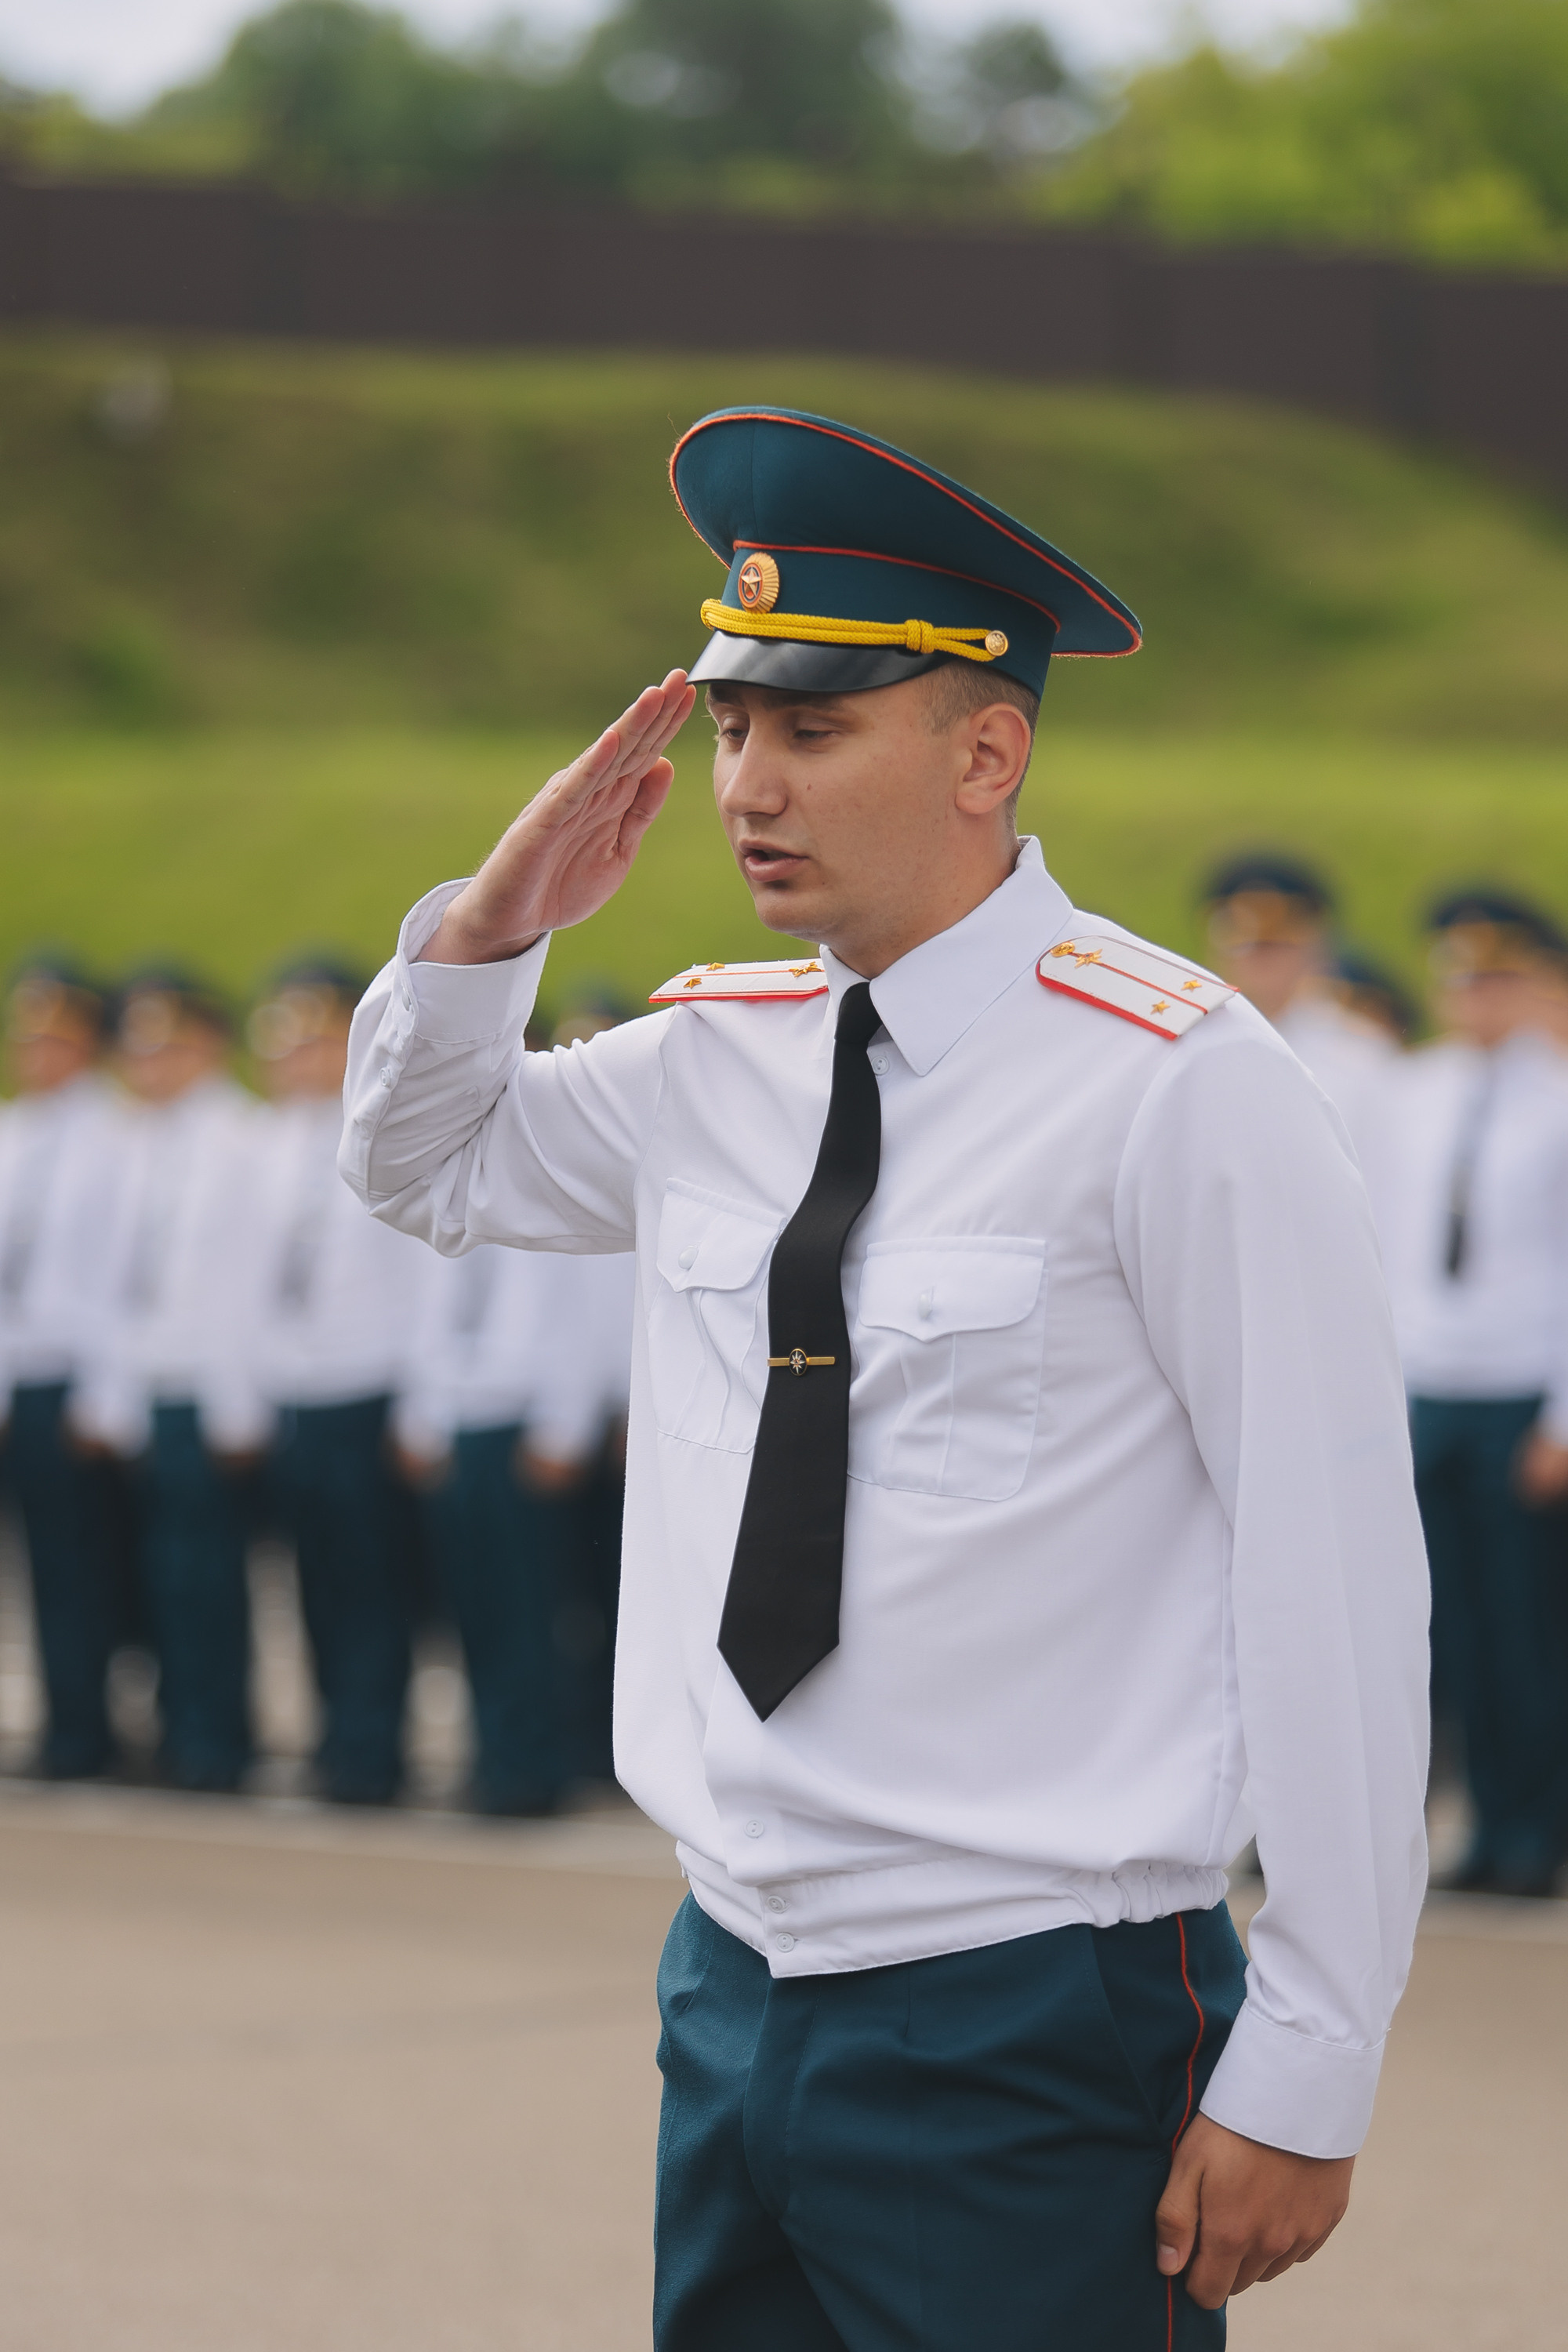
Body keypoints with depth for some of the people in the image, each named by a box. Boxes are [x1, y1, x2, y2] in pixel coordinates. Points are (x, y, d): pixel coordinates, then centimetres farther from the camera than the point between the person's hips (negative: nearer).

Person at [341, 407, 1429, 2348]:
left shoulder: (1178, 1086, -11)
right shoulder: (715, 1062, 8)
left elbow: (1336, 1581, -12)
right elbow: (423, 1168, 28)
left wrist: (1304, 2078, -14)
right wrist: (495, 924, 7)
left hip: (1031, 2033, -6)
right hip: (735, 1992, 6)